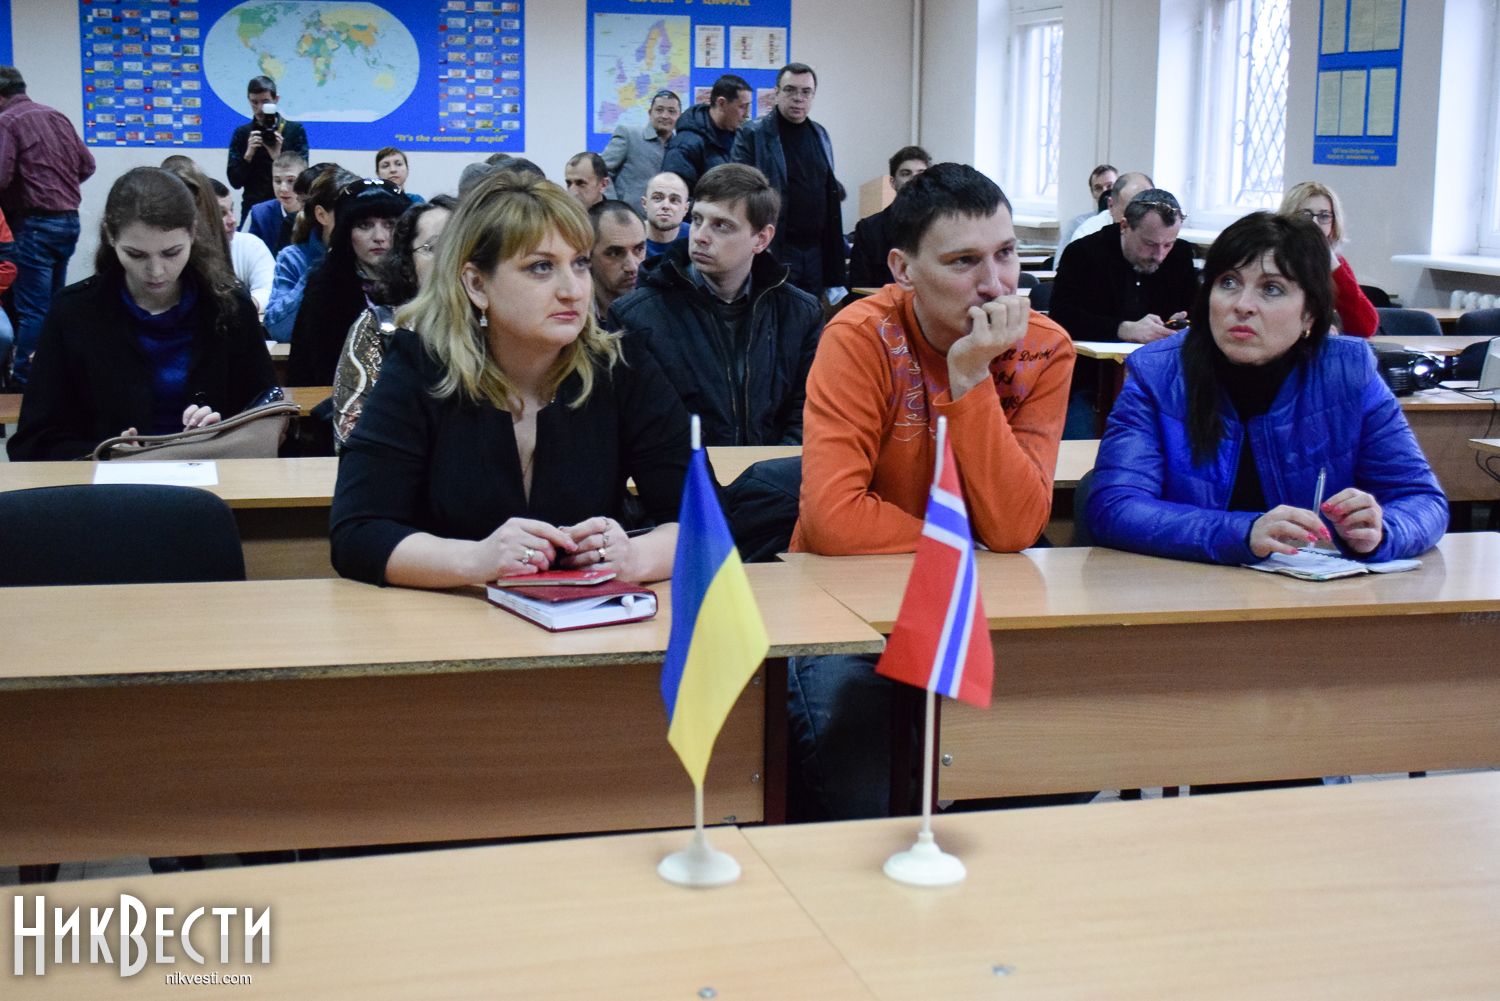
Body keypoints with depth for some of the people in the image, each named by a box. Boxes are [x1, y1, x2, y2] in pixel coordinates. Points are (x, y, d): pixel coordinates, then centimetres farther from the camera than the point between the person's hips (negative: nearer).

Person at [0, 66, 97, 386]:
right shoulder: (56, 116, 11)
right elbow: (87, 164, 14)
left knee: (31, 309, -5)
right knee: (53, 305, 15)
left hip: (35, 224, -7)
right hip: (69, 219, 7)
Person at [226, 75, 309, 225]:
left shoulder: (295, 130, 1)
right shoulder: (242, 133, 6)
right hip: (253, 209, 1)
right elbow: (235, 181, 1)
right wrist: (248, 155, -14)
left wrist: (278, 157, -19)